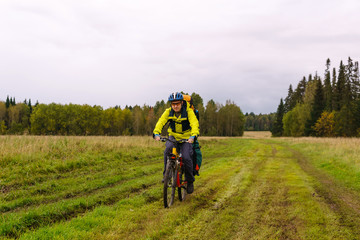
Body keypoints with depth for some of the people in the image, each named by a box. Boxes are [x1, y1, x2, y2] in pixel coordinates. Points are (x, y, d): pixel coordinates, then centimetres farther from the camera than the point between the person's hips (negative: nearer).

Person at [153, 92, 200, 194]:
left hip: (186, 138, -2)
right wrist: (156, 133, -43)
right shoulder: (168, 112, -11)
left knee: (186, 157, -20)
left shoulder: (188, 111, -18)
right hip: (173, 136, 2)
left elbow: (194, 124, -32)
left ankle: (190, 181, 4)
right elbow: (161, 122, -24)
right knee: (167, 150, -29)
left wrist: (193, 136, -51)